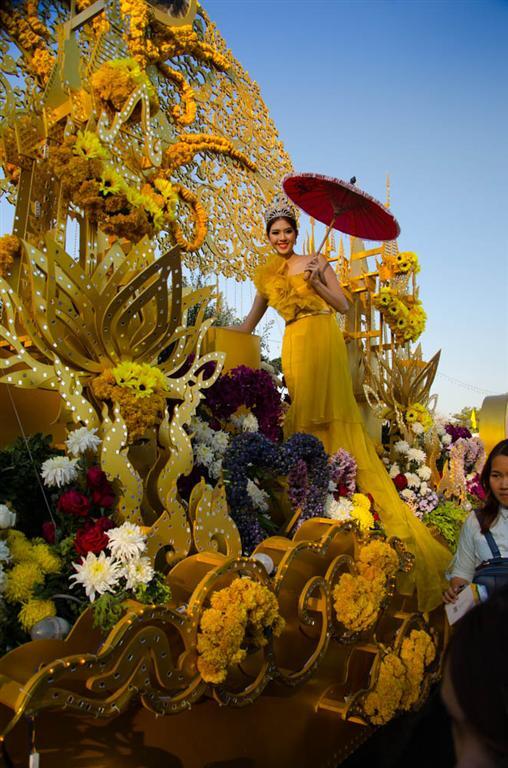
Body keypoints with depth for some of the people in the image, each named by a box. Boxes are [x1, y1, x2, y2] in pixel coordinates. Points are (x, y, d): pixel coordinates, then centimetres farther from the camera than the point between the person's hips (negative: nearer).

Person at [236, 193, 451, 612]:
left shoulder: (315, 262, 5)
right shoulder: (267, 274, 17)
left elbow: (343, 305, 0)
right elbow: (251, 321, 25)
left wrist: (315, 281, -13)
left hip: (323, 342, -4)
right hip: (294, 348, 4)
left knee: (331, 413, -10)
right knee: (302, 414, -1)